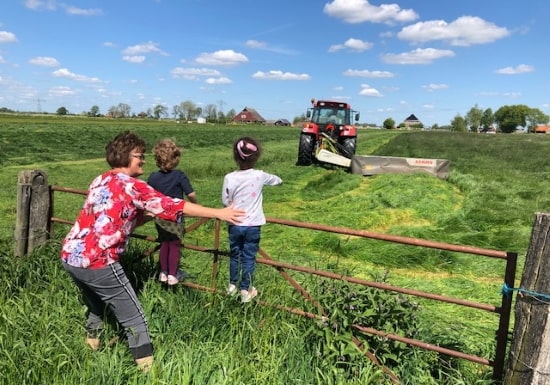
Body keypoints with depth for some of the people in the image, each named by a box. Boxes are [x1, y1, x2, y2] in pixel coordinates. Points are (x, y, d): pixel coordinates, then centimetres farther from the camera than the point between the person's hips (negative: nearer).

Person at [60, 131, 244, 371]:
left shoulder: (99, 181, 16)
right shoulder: (132, 186, -9)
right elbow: (172, 206, -12)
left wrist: (147, 214, 16)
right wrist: (218, 213, -10)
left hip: (70, 256, 9)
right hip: (97, 263, -9)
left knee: (95, 306, 31)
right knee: (133, 319, 3)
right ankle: (147, 369, 8)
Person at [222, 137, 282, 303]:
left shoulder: (229, 178, -12)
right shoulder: (260, 176, -10)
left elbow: (225, 202, -3)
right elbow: (277, 180, 10)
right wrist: (278, 179, 32)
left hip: (235, 224, 1)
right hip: (253, 225, -1)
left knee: (234, 254, 19)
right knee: (249, 257, 9)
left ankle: (232, 285, 34)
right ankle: (245, 291, 16)